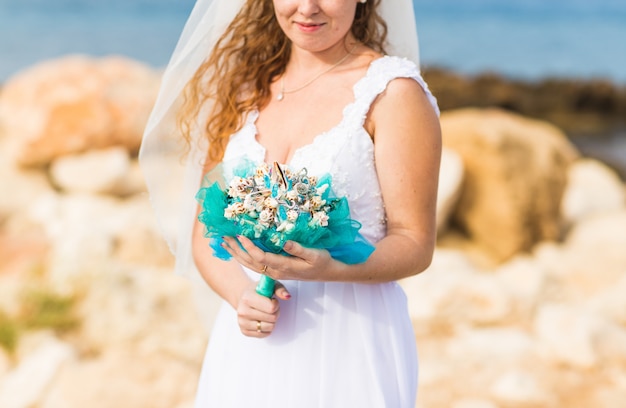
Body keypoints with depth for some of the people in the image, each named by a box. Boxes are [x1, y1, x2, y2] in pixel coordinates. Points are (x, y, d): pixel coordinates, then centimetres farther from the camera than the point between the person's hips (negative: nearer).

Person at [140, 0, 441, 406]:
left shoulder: (392, 91, -7)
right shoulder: (245, 87, 7)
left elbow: (414, 244, -8)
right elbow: (204, 228, 8)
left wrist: (329, 270, -25)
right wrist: (240, 293, -11)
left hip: (348, 343, -4)